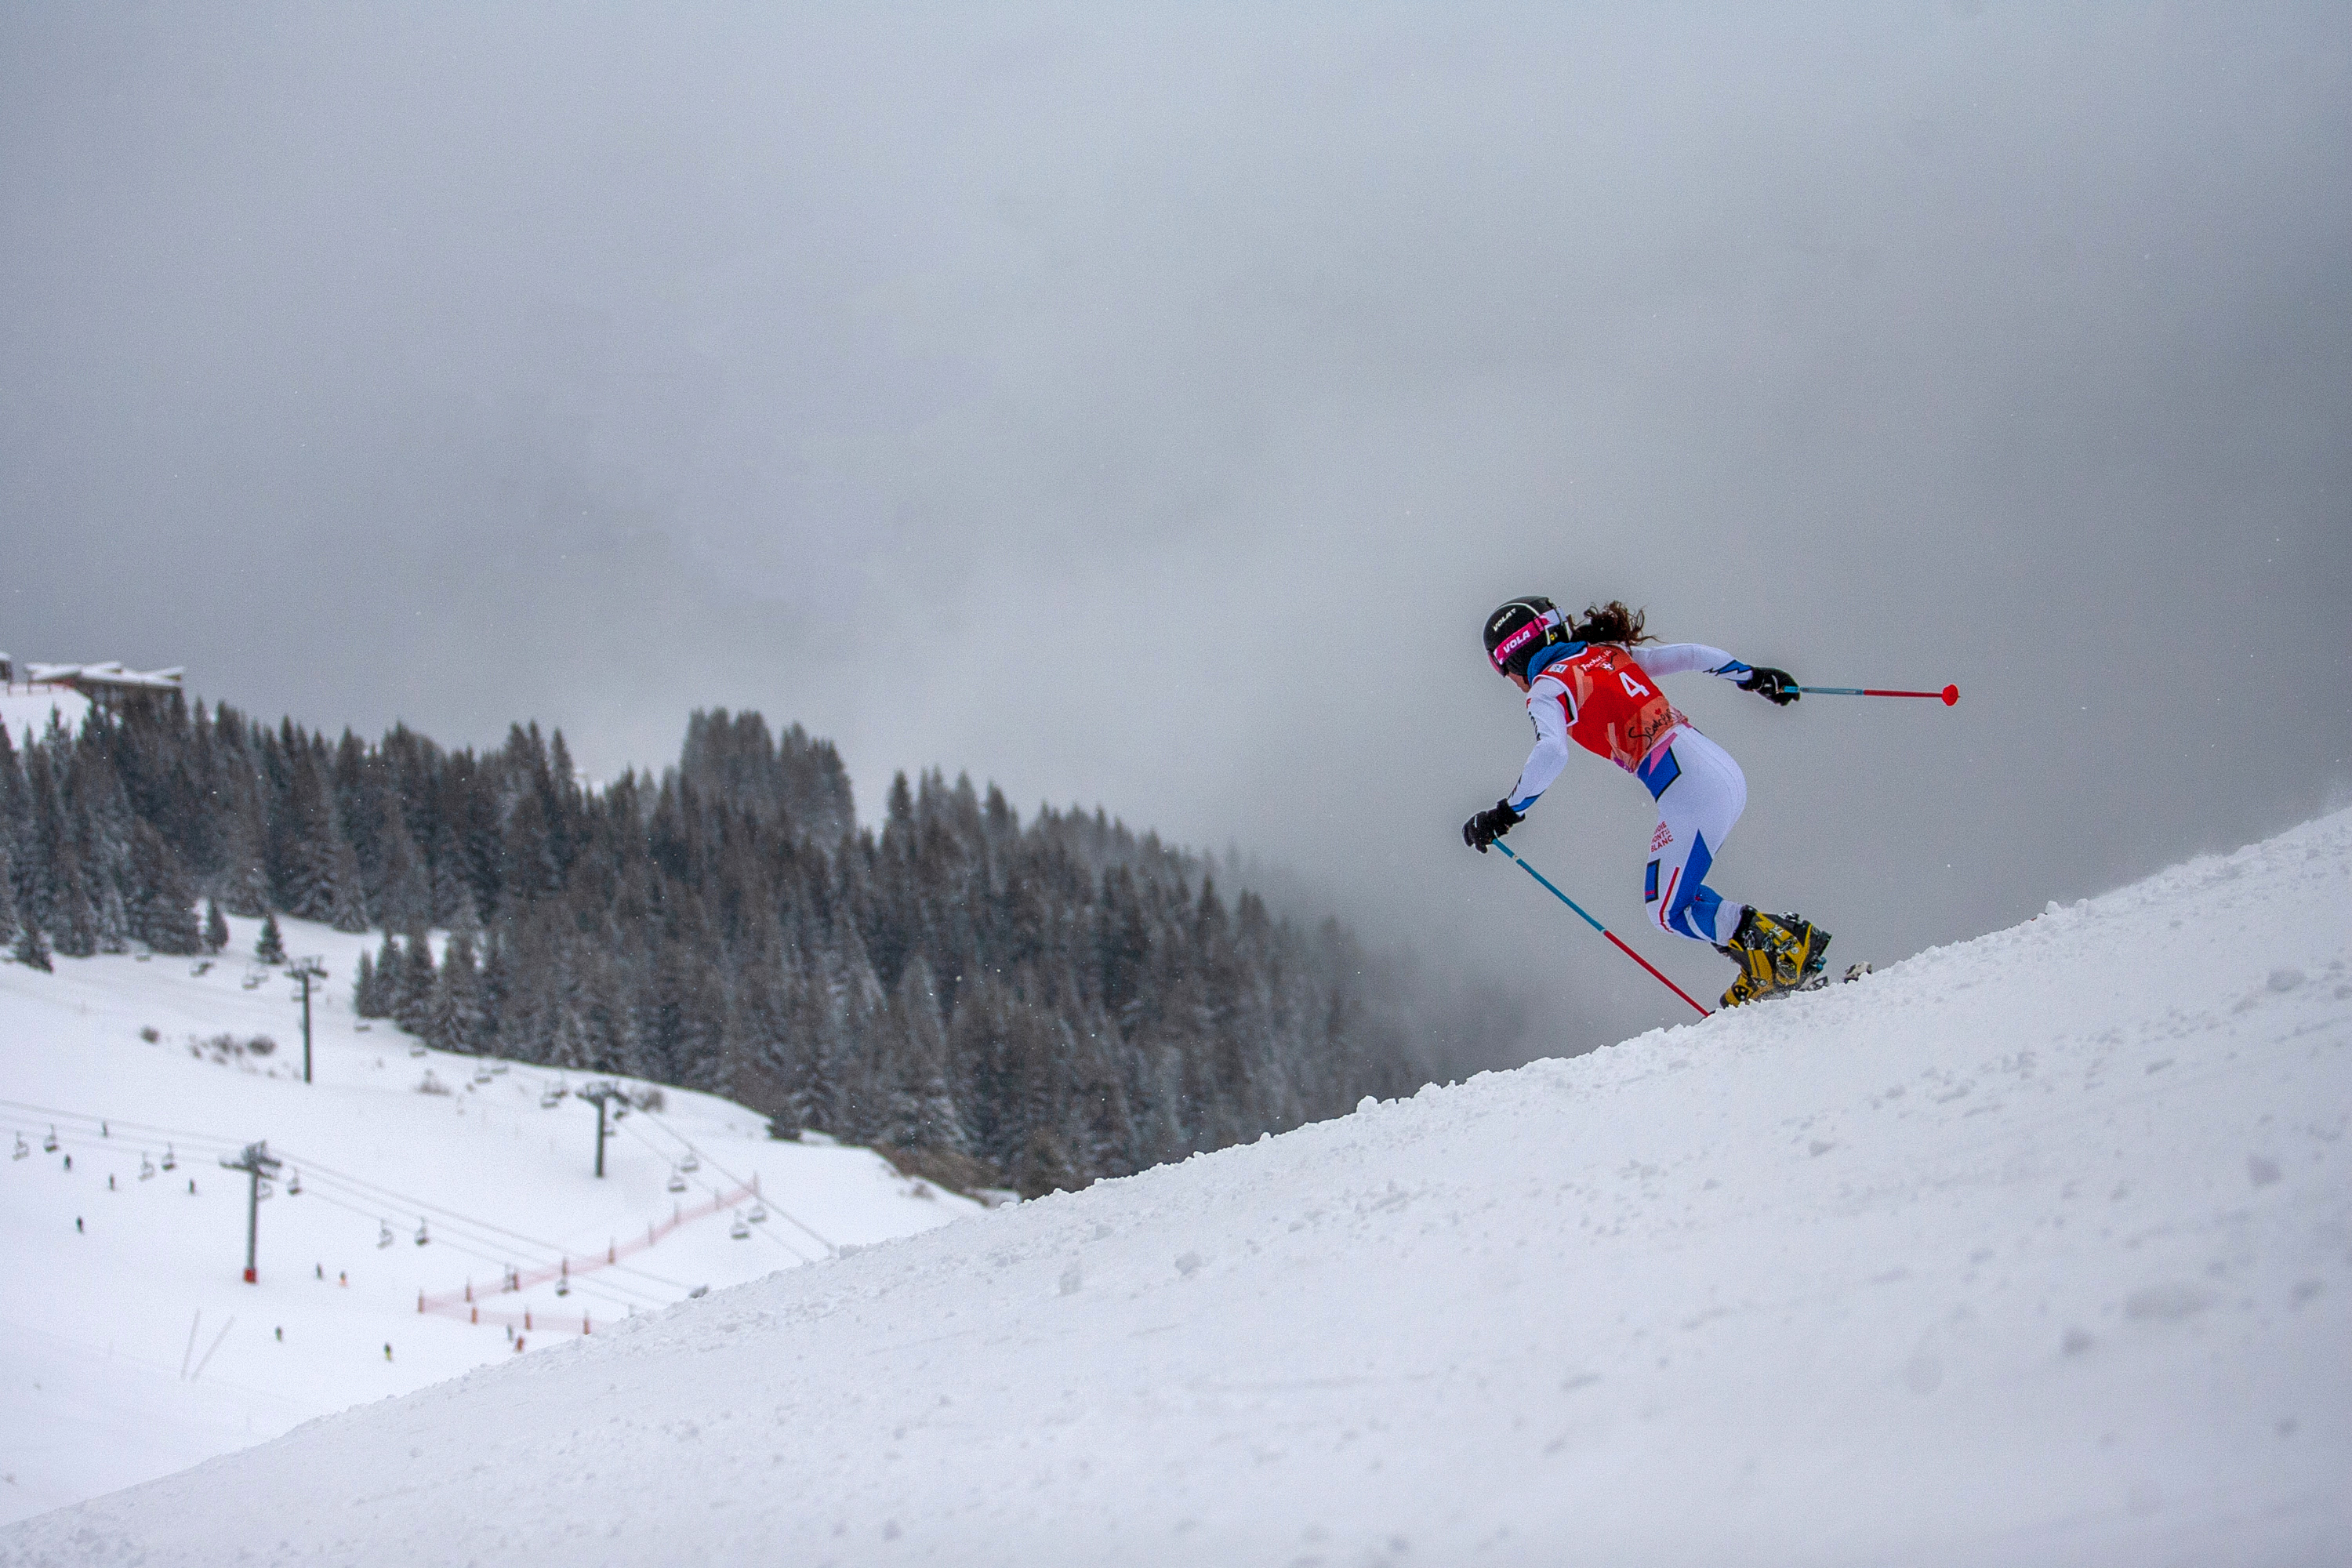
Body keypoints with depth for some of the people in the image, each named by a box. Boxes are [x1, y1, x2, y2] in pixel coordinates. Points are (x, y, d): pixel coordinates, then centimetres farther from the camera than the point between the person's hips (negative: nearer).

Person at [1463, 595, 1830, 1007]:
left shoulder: (1548, 687, -2)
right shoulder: (1609, 654, 20)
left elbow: (1551, 753, -20)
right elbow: (1689, 654, 23)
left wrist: (1507, 812, -15)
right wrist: (1752, 676, 35)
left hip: (1691, 793, -9)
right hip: (1725, 771, 9)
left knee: (1669, 913, 2)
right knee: (1671, 893, 18)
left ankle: (1791, 943, -7)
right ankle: (1762, 974, 10)